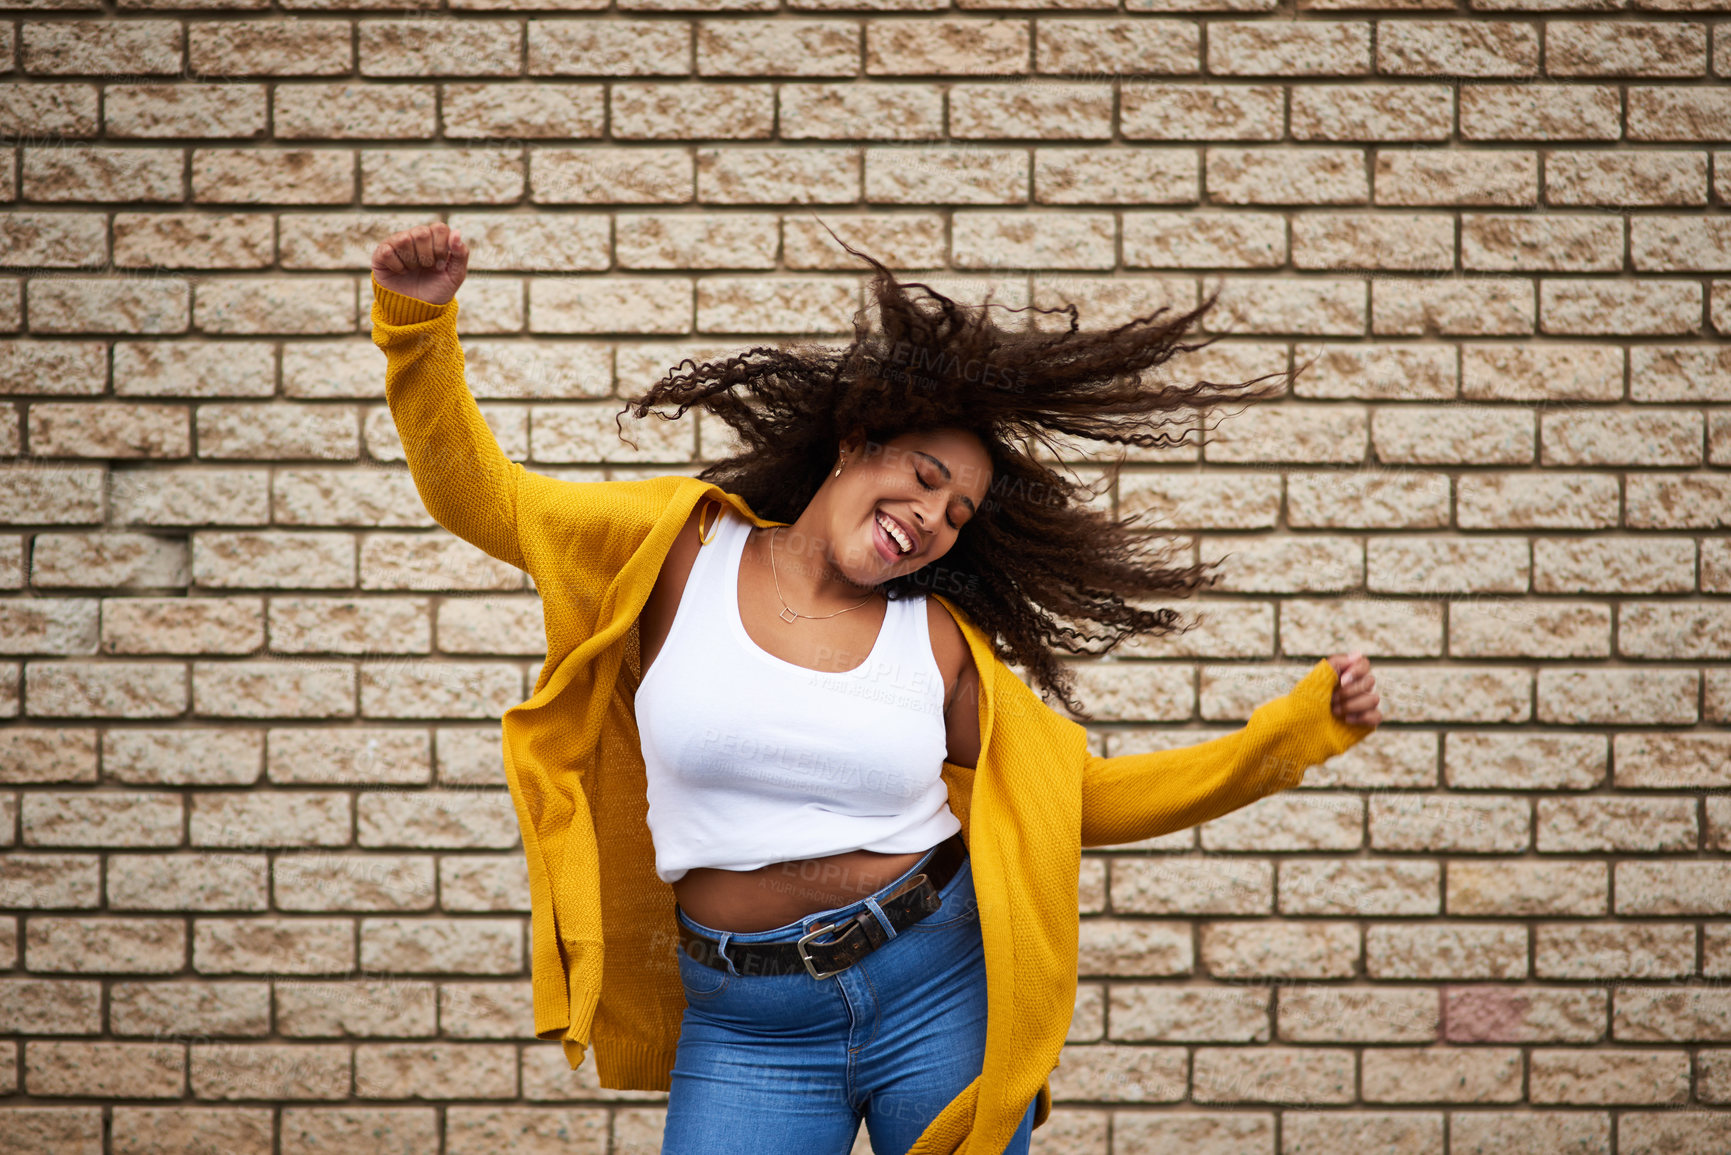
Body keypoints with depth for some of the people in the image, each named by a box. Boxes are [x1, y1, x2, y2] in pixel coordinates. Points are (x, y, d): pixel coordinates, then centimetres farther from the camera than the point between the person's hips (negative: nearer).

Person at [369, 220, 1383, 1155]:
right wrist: (421, 320, -9)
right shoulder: (683, 550, 2)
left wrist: (1303, 725, 4)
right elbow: (479, 494, 5)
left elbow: (1083, 797, 10)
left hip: (942, 989, 1)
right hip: (747, 1026, -1)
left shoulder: (939, 642, 4)